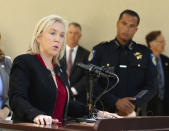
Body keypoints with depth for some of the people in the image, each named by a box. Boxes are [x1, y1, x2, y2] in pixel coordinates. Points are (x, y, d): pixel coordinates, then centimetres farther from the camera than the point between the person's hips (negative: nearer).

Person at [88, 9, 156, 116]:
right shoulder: (100, 50, 7)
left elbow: (150, 87, 6)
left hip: (135, 113, 1)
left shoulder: (145, 53, 11)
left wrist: (133, 105, -11)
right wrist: (115, 102, -13)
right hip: (104, 113, -1)